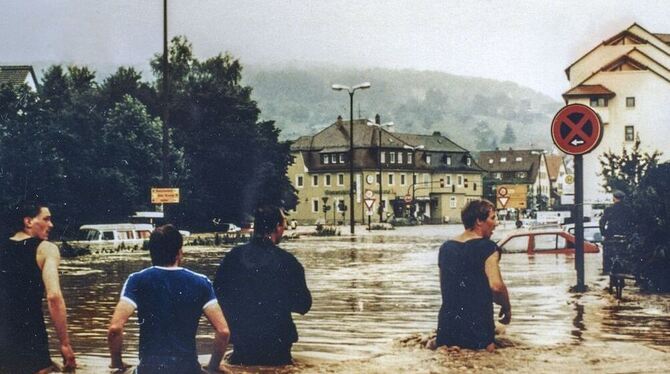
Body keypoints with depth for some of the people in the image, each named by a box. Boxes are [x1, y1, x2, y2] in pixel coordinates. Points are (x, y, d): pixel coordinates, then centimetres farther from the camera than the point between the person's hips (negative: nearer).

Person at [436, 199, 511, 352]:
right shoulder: (487, 247, -8)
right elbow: (496, 286, -17)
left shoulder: (445, 248, 13)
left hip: (447, 323, 6)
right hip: (477, 326, -6)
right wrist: (507, 308, -1)